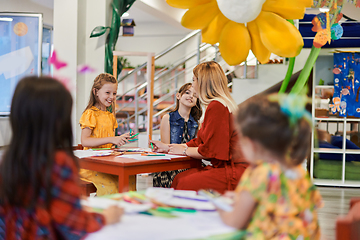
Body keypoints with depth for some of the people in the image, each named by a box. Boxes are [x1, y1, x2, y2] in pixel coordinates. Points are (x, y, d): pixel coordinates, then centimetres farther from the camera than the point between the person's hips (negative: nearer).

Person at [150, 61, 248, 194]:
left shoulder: (216, 107, -16)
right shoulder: (221, 104, 18)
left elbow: (210, 150, -17)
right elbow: (200, 142, 23)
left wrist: (184, 150, 1)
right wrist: (166, 147, 26)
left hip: (233, 171, -10)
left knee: (185, 184, -13)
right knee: (179, 178, 3)